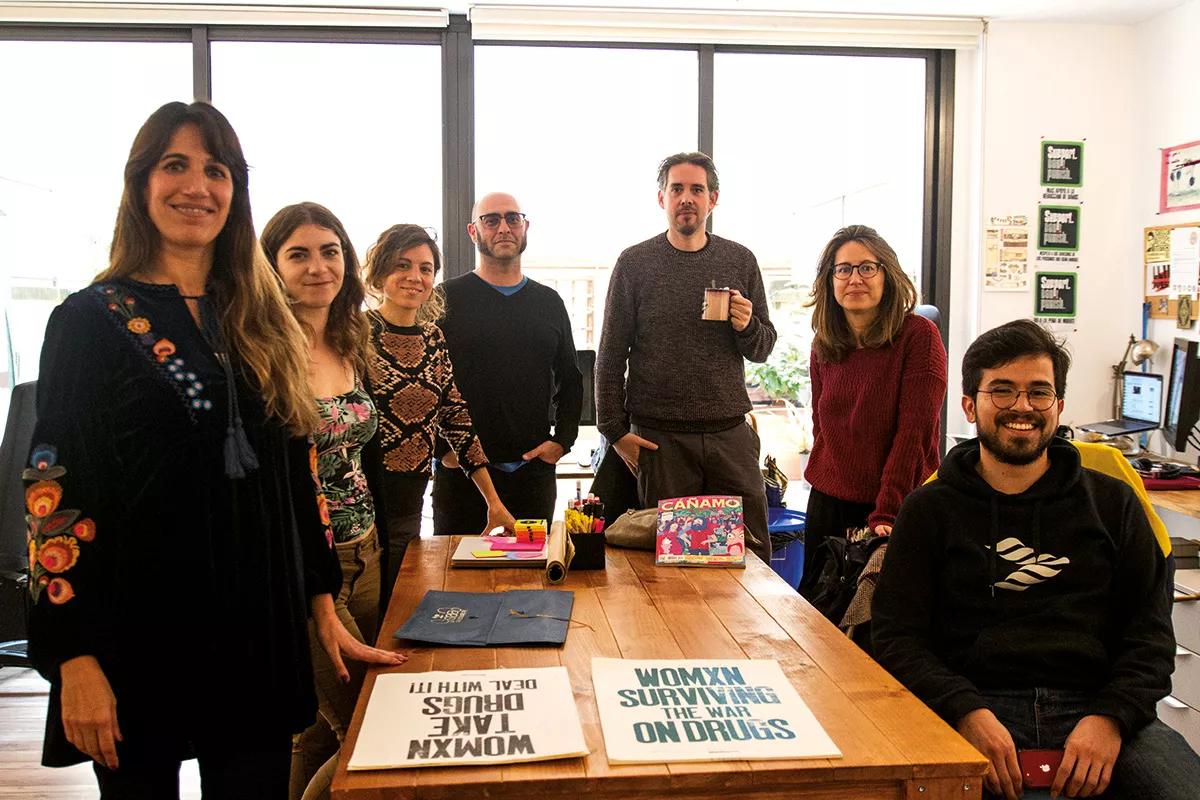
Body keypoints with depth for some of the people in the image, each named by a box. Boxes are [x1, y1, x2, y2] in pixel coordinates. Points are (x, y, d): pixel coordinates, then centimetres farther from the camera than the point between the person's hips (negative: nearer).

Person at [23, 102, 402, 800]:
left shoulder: (260, 324, 8)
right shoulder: (91, 320, -5)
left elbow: (298, 476, 10)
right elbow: (55, 490, -9)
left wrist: (324, 605, 7)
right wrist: (74, 657, -13)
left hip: (262, 632, 4)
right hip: (139, 634, -3)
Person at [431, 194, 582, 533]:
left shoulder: (549, 301, 12)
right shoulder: (447, 299, 0)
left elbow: (571, 380, 17)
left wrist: (563, 440, 4)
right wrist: (441, 447, -9)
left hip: (534, 469, 3)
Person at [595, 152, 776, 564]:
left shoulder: (740, 261, 9)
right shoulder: (635, 263, 2)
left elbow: (763, 348, 14)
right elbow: (611, 354, 3)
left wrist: (747, 327, -9)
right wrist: (615, 430, -2)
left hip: (730, 433, 2)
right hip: (660, 437, -2)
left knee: (753, 552, 5)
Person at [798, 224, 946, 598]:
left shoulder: (919, 336, -12)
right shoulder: (824, 344, 6)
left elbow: (914, 433, -17)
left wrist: (885, 514, -21)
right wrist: (824, 477, 5)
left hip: (897, 509, -5)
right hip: (827, 503, 5)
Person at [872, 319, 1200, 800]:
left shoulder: (1112, 503, 16)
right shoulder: (930, 510, 10)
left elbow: (1151, 632, 9)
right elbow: (897, 637, 3)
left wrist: (1111, 716, -10)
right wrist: (967, 714, -15)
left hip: (1096, 708, 2)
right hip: (975, 706, -1)